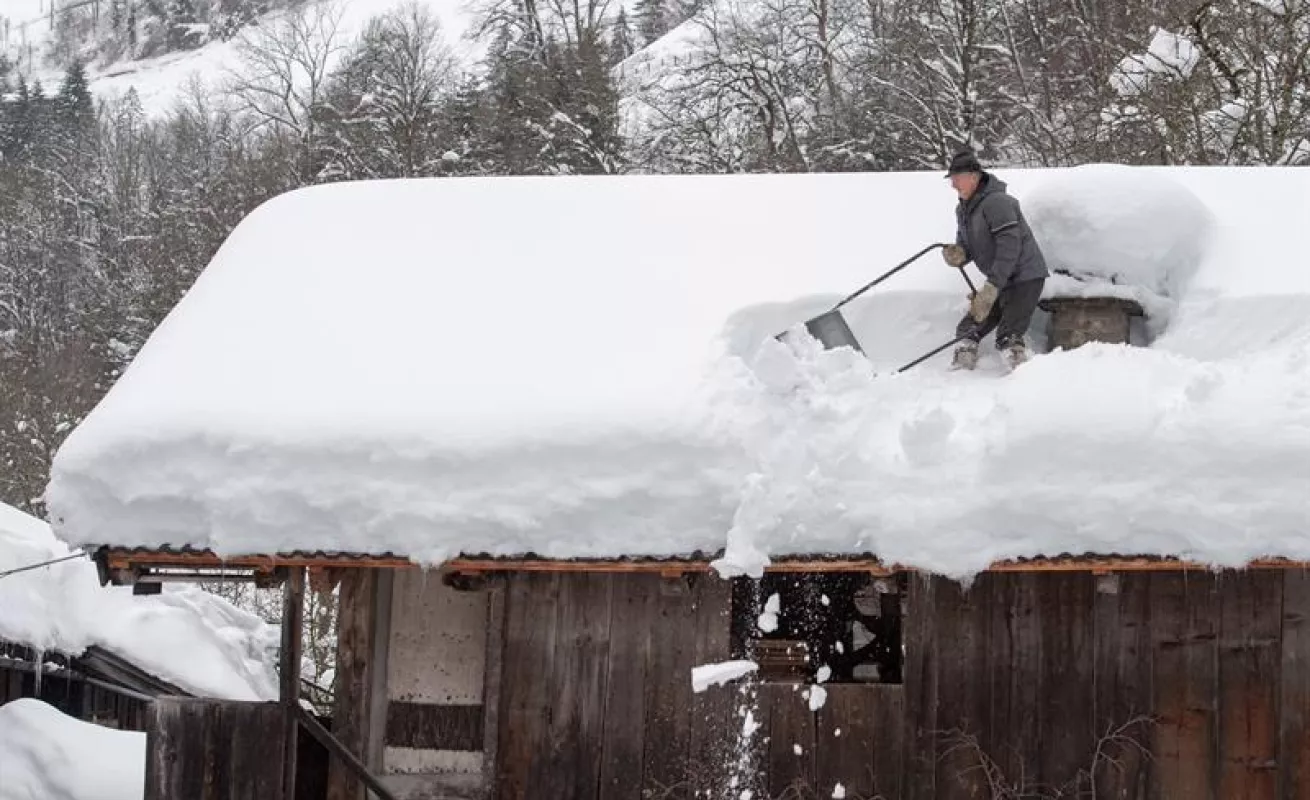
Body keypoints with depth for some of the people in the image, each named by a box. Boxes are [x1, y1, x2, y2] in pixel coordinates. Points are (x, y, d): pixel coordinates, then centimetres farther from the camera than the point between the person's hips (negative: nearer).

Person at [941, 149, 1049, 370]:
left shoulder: (996, 202, -21)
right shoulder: (963, 209, 9)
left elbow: (1009, 247, -27)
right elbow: (966, 246, 13)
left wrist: (991, 288, -30)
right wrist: (957, 255, -14)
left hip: (1025, 276, -9)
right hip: (1001, 282, 9)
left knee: (1008, 336, -20)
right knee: (968, 329, 8)